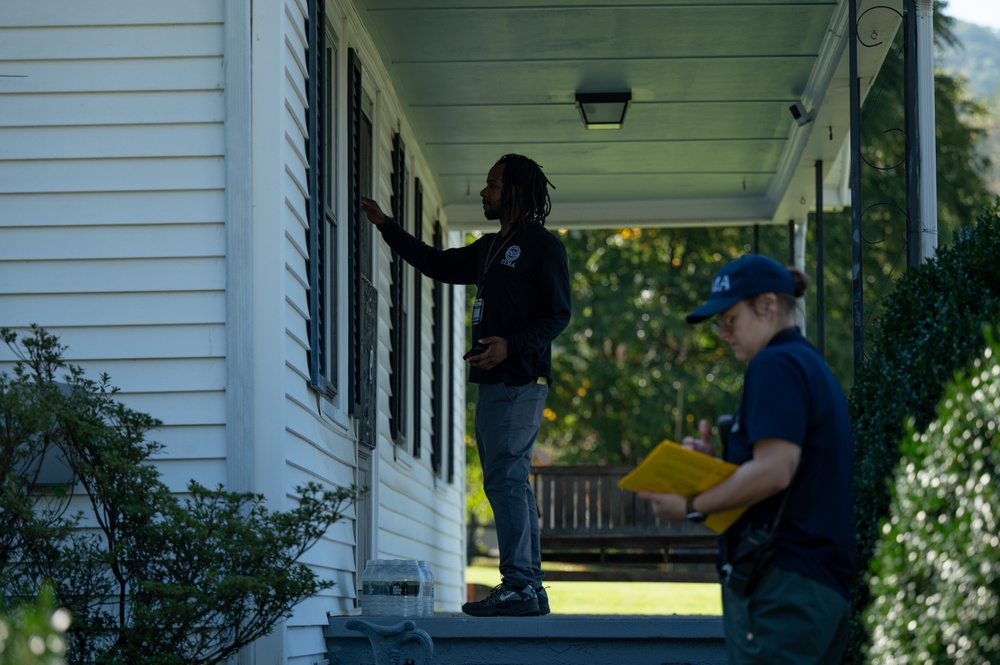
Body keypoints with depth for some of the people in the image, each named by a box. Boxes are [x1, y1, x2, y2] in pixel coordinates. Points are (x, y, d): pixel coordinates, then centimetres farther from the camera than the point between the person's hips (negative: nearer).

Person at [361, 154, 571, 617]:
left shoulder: (543, 245, -4)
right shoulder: (489, 249, 22)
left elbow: (558, 313, -10)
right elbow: (437, 265, 32)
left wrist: (512, 345, -22)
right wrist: (385, 226, 31)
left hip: (520, 381, -9)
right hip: (493, 383, 9)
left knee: (505, 479, -15)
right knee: (510, 483, 7)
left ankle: (518, 586, -18)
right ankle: (531, 588, 8)